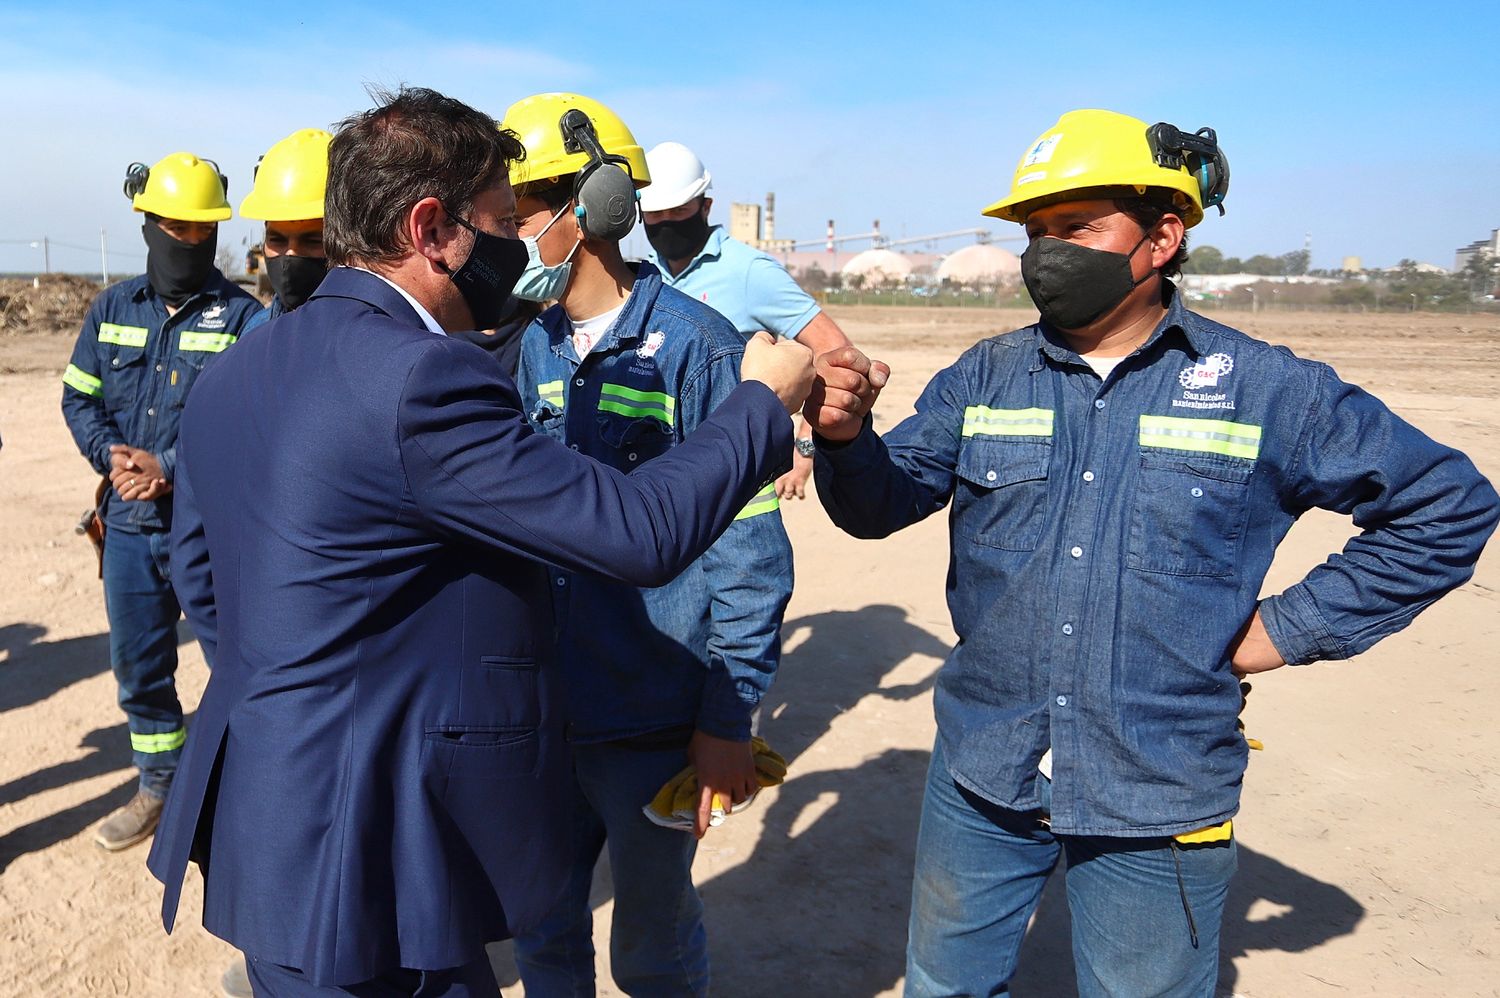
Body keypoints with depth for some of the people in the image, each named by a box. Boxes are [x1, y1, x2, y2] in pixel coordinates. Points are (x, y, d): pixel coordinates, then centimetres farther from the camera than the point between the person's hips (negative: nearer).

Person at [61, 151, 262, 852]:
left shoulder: (240, 316, -6)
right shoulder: (113, 309, 10)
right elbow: (79, 397, 12)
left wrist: (170, 468, -18)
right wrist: (111, 453, -7)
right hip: (129, 521, 5)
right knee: (136, 664, 16)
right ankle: (159, 787, 34)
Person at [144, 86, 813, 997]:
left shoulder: (235, 373, 4)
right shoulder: (423, 380, -24)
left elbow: (199, 575, 15)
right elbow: (644, 532, -22)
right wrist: (765, 401, -7)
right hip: (369, 859, -9)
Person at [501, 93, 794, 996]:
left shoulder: (695, 345, -14)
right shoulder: (536, 348, 5)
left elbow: (748, 546, -14)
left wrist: (730, 718, -14)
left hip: (653, 720, -5)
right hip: (543, 710, 6)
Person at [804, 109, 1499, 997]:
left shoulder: (1265, 389, -6)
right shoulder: (985, 379, 1)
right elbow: (885, 503, -5)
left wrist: (1294, 628, -4)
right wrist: (848, 436, -27)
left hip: (1161, 804, -2)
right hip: (981, 779, 3)